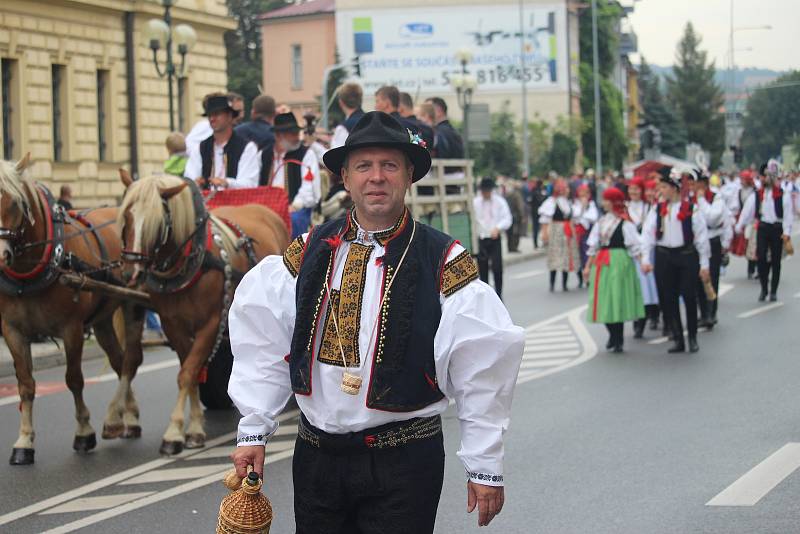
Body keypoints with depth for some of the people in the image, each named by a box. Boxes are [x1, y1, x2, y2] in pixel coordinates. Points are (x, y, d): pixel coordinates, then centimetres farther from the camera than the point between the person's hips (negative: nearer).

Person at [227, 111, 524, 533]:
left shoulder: (444, 264, -6)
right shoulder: (307, 255, 5)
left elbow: (483, 367, -5)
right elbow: (263, 348, 7)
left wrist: (485, 466, -5)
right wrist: (252, 432, 2)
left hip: (405, 465, -3)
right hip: (317, 458, 3)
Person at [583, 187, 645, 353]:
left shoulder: (625, 222, -7)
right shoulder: (602, 221, 14)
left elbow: (634, 246, -9)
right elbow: (594, 246, 17)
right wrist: (588, 266, 15)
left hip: (618, 262, -7)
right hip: (601, 263, 7)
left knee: (617, 299, -5)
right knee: (604, 300, 7)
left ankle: (618, 340, 3)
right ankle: (613, 335, 22)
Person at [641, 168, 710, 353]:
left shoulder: (691, 209, -6)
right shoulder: (657, 210, 4)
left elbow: (701, 236, -3)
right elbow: (648, 234, 0)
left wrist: (704, 264, -4)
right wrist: (645, 259, -10)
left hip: (687, 256, -4)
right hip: (664, 256, 4)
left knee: (689, 297, -1)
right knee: (668, 299, 5)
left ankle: (693, 338, 15)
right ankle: (677, 340, 14)